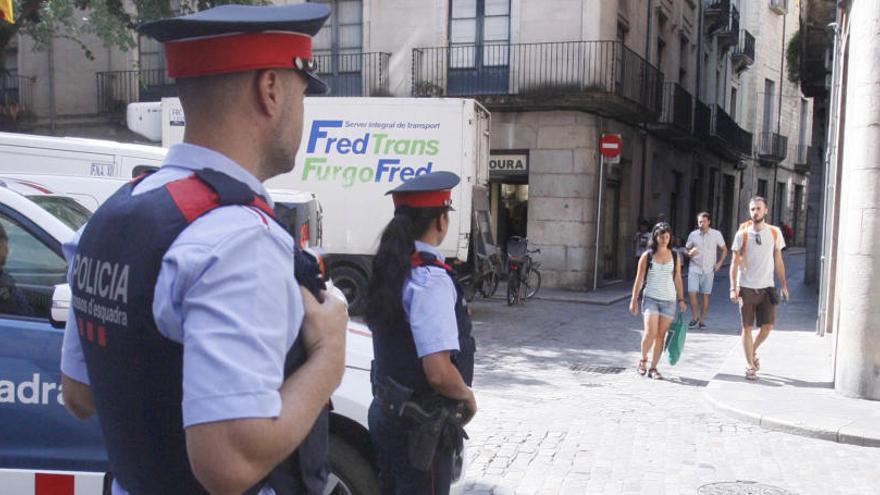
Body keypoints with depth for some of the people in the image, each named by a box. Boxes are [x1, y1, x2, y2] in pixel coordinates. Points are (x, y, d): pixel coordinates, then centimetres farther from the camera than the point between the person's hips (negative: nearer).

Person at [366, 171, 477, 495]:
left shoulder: (390, 268, 4)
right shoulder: (430, 279, -22)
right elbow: (438, 372, -28)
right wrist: (467, 395, -8)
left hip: (388, 412, 8)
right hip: (420, 425, -8)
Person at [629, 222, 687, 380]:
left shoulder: (674, 256, 7)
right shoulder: (647, 256, 0)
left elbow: (678, 279, 12)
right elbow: (639, 279, 2)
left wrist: (681, 299, 9)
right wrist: (634, 299, -1)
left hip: (669, 300, 3)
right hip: (650, 298, -2)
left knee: (661, 335, 3)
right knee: (650, 332, -15)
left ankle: (653, 368, 12)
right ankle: (643, 360, 11)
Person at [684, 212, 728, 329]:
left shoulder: (716, 234, 1)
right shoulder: (693, 235, 3)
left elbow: (724, 249, 11)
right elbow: (686, 249, 11)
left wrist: (719, 263, 1)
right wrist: (689, 253, -12)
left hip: (708, 270, 0)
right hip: (694, 268, 0)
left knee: (705, 295, 4)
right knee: (691, 293, -10)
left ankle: (702, 320, 16)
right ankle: (695, 317, 10)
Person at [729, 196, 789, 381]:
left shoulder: (774, 232, 3)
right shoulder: (742, 233, -3)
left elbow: (778, 260, 10)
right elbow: (735, 262, -2)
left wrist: (784, 285, 7)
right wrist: (733, 288, -9)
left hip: (766, 287, 2)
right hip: (746, 288, -2)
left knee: (767, 326, 1)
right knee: (747, 328, 2)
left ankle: (752, 352, 29)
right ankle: (750, 365, 13)